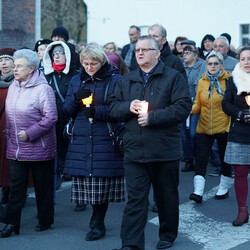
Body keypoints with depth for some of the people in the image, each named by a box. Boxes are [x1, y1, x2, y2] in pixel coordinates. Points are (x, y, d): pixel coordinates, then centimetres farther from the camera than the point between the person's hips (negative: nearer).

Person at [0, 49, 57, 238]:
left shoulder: (42, 89, -15)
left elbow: (51, 117, -18)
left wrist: (29, 133, -19)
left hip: (39, 149, -6)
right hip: (16, 148, 6)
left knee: (43, 186, 9)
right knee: (16, 186, 5)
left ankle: (45, 220, 23)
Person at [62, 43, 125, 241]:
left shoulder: (115, 80, 0)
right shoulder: (76, 81, 15)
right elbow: (67, 110, 12)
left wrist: (97, 111, -17)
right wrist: (76, 98, -8)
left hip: (105, 141, -4)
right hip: (81, 141, 4)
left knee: (101, 185, -3)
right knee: (87, 185, 3)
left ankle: (97, 224, 11)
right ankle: (98, 223, 19)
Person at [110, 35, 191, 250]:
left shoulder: (173, 77, -2)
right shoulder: (126, 81, 12)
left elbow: (183, 108, -13)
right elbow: (113, 109, 9)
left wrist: (152, 117, -19)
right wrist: (128, 106, -13)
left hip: (165, 151, -2)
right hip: (134, 150, 2)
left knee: (167, 197, 15)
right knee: (135, 199, -2)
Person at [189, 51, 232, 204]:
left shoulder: (228, 80, -4)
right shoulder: (202, 82, 6)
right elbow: (198, 105, 5)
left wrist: (231, 125, -10)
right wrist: (191, 110, -17)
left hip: (223, 127, -2)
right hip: (204, 127, 3)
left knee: (225, 159, 11)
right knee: (201, 158, -6)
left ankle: (224, 189, 29)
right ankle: (198, 192, -8)